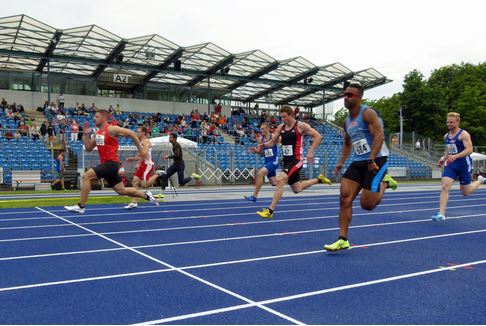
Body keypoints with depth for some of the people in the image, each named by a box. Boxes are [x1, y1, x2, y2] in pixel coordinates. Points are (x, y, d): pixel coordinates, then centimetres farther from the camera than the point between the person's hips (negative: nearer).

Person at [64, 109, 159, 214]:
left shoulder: (111, 129, -9)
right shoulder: (97, 133, 15)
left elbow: (131, 133, -8)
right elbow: (88, 148, 17)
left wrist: (140, 149, -6)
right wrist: (86, 134, 5)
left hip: (111, 163, -9)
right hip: (105, 164, 9)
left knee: (86, 176, -18)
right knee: (122, 190, 12)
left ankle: (80, 206, -11)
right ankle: (146, 195, 27)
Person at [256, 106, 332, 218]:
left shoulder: (300, 126, -10)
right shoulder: (280, 127, 7)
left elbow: (318, 136, -10)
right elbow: (272, 142, 15)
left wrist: (310, 152, -19)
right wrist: (264, 145, -7)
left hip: (296, 160, -8)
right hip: (286, 161, 8)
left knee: (280, 180, -26)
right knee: (297, 189, 18)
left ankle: (270, 211, -22)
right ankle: (319, 179, 42)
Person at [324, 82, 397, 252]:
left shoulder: (368, 113, -11)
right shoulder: (347, 121, 14)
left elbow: (379, 135, -22)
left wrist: (371, 159, -30)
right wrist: (341, 162, 17)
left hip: (376, 160, -7)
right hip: (358, 162, 7)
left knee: (367, 204, -10)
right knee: (344, 198, -6)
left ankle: (385, 182, 19)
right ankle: (343, 240, -2)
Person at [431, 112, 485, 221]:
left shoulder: (463, 134, -10)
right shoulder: (446, 136, 11)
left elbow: (469, 149, -22)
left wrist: (455, 156, -33)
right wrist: (443, 159, 8)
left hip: (464, 165, -5)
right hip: (451, 165, 5)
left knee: (465, 192, 7)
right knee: (445, 186, -14)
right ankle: (441, 214, -16)